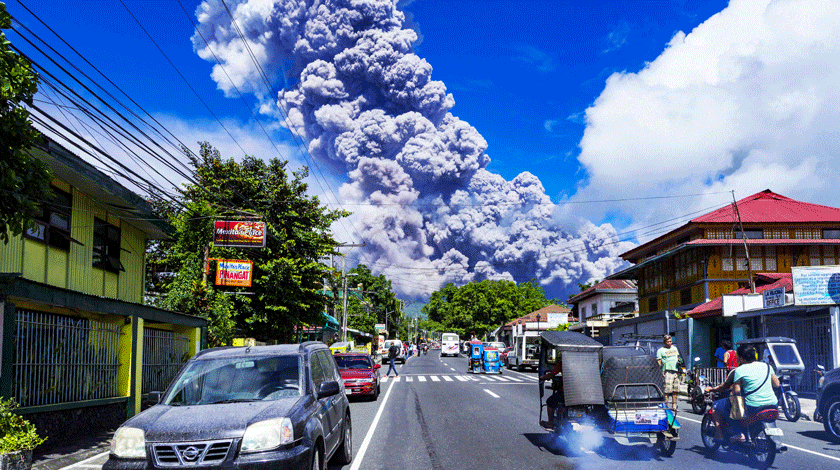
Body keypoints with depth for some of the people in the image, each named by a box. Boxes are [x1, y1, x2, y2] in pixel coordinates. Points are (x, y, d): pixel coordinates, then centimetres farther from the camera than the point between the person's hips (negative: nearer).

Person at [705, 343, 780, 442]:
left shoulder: (739, 371, -7)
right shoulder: (767, 366, 8)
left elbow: (736, 391, -10)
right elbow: (777, 385, 15)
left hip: (752, 408, -6)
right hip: (773, 406, 6)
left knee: (715, 407, 7)